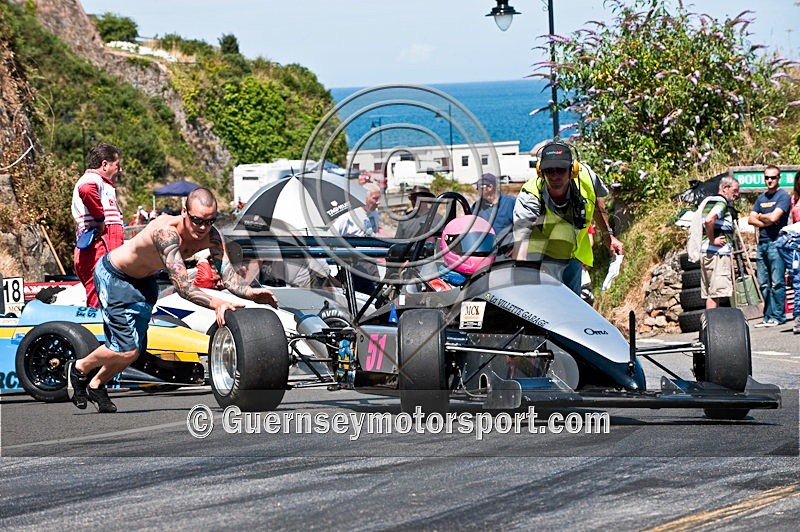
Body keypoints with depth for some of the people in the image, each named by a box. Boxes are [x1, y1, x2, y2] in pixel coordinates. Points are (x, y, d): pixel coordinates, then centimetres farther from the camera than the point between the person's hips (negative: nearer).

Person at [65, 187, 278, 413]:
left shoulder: (211, 237, -21)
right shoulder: (166, 232, -41)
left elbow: (229, 275, -27)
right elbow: (182, 287, -47)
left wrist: (250, 292, -48)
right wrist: (216, 303, -60)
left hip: (143, 280, 7)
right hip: (113, 276, -7)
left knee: (136, 347, 11)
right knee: (126, 350, -13)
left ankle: (95, 385, 36)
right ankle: (78, 369, 15)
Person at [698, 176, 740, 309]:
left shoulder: (710, 200, 20)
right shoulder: (721, 202, -11)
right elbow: (709, 220, -28)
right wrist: (712, 240, -17)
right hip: (717, 253, -10)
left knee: (711, 293, 10)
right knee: (715, 293, -11)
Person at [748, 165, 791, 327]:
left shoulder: (783, 196, -3)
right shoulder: (761, 198, 19)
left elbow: (774, 217, -15)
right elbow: (751, 219, 11)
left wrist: (760, 216, 4)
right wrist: (766, 222, -6)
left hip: (776, 243, -7)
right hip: (761, 243, 7)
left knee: (777, 282, -8)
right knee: (764, 284, 6)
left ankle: (777, 316, -6)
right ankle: (768, 317, 9)